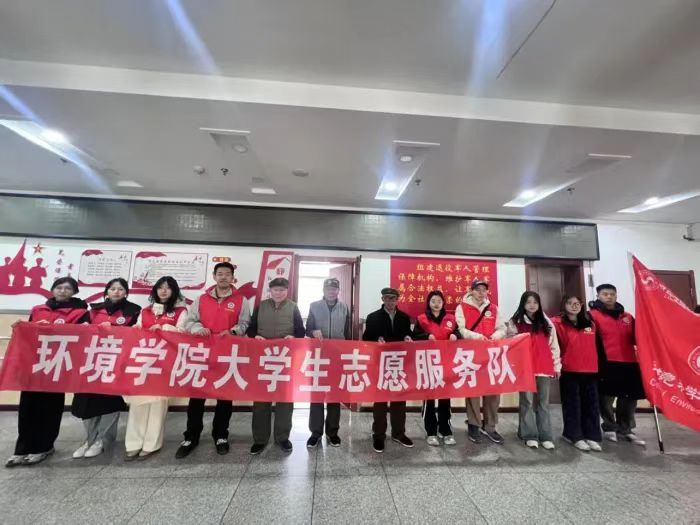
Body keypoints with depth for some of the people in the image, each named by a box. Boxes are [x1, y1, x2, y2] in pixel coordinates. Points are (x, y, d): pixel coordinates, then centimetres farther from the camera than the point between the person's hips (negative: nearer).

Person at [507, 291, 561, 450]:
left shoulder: (546, 322, 11)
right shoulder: (516, 322, 3)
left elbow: (554, 345, 11)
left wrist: (557, 365, 8)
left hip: (544, 367, 3)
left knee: (543, 402, 9)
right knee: (527, 401, 1)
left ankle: (545, 436, 16)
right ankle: (530, 435, 9)